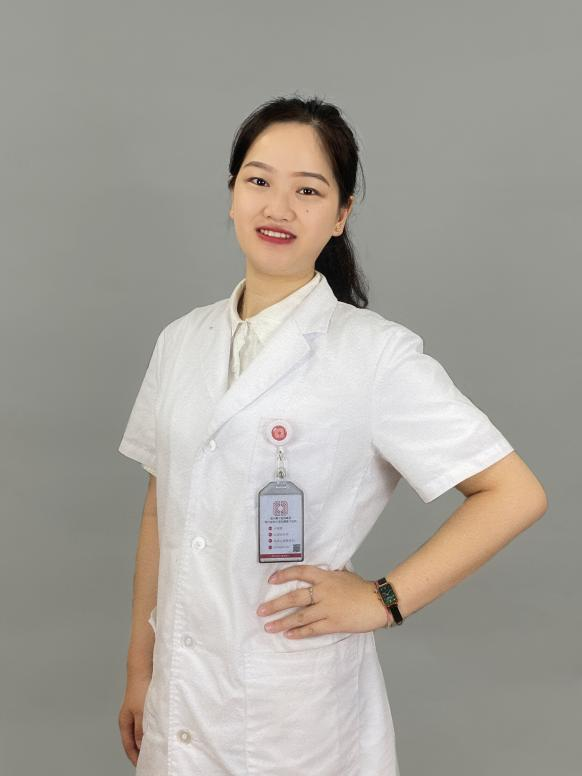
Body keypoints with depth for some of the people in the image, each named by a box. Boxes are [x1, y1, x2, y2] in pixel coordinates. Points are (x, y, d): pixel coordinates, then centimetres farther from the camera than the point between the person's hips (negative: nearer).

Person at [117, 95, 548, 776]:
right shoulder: (182, 341, 1)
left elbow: (515, 495, -14)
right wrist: (139, 668, 10)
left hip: (298, 707, -4)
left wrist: (381, 599, -14)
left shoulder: (376, 352, -14)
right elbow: (160, 510, 7)